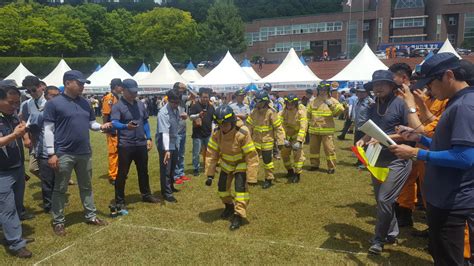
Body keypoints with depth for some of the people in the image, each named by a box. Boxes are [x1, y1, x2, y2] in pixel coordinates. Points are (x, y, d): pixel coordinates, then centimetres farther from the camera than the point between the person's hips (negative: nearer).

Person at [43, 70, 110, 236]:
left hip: (85, 153, 6)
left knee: (86, 186, 16)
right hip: (64, 154, -5)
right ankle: (58, 221, 20)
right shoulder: (54, 104, -9)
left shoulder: (85, 103, 8)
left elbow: (91, 123, 14)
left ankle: (91, 216, 28)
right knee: (60, 189, 7)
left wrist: (101, 127, -9)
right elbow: (48, 130, -10)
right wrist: (51, 154, -14)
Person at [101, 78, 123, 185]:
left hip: (118, 130, 9)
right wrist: (110, 129, -17)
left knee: (118, 153, 15)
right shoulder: (109, 98, -12)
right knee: (113, 153, -3)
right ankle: (113, 176, 4)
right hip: (113, 131, -9)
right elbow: (105, 115, -16)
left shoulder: (117, 98, 14)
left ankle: (117, 173, 25)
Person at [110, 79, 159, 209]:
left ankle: (146, 195, 33)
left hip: (141, 144, 6)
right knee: (122, 173, 2)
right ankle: (120, 201, 13)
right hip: (125, 145, -6)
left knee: (143, 171, 17)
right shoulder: (117, 106, -10)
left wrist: (148, 138, 11)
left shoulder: (140, 104, 10)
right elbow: (114, 123, -23)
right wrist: (126, 126, -43)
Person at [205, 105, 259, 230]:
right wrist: (210, 174, -11)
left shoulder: (243, 133, -34)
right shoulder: (217, 133, -20)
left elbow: (251, 156, -30)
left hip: (241, 163, -5)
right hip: (226, 163, 5)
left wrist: (251, 177, -29)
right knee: (222, 186, 9)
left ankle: (238, 215, -5)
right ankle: (229, 206, 37)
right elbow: (211, 153, -11)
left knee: (240, 187, -18)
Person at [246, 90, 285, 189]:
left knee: (267, 161, 7)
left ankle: (269, 179, 24)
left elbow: (278, 127, -13)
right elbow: (249, 126, 10)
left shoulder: (271, 113, -14)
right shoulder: (254, 112, 2)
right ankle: (251, 180, 16)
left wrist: (280, 141, -13)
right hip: (255, 141, 5)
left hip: (267, 142, -5)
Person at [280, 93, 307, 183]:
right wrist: (284, 139, -22)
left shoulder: (301, 112, -23)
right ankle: (290, 170, 30)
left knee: (298, 154, -13)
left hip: (298, 135, -5)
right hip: (287, 135, 5)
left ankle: (297, 174, -2)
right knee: (284, 153, 9)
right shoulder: (284, 111, -10)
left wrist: (299, 141, -36)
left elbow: (303, 127, -28)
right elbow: (281, 125, -13)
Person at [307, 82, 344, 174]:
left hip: (327, 130, -4)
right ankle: (314, 164, 28)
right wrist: (310, 123, 13)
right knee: (313, 148, 13)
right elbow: (308, 113, 19)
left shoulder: (331, 100, -1)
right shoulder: (313, 101, 10)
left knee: (329, 149, -3)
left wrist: (332, 104, -24)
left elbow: (341, 109, -13)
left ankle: (331, 167, 7)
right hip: (314, 130, 4)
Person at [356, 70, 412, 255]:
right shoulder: (373, 108, 8)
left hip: (397, 160, -7)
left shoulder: (400, 104, -13)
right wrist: (363, 140, -5)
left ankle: (379, 240, 7)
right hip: (377, 160, 7)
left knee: (384, 199, -9)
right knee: (381, 199, 14)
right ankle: (391, 233, 32)